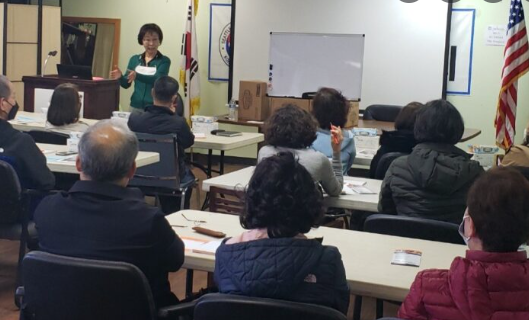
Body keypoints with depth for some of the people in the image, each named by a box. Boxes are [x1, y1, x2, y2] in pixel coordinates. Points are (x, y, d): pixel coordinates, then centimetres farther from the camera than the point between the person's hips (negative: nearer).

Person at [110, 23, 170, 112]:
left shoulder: (164, 61, -2)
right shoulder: (134, 59, 10)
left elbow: (158, 79, -17)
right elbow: (126, 84, 11)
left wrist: (137, 76, -31)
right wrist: (120, 77, -11)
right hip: (135, 107, 4)